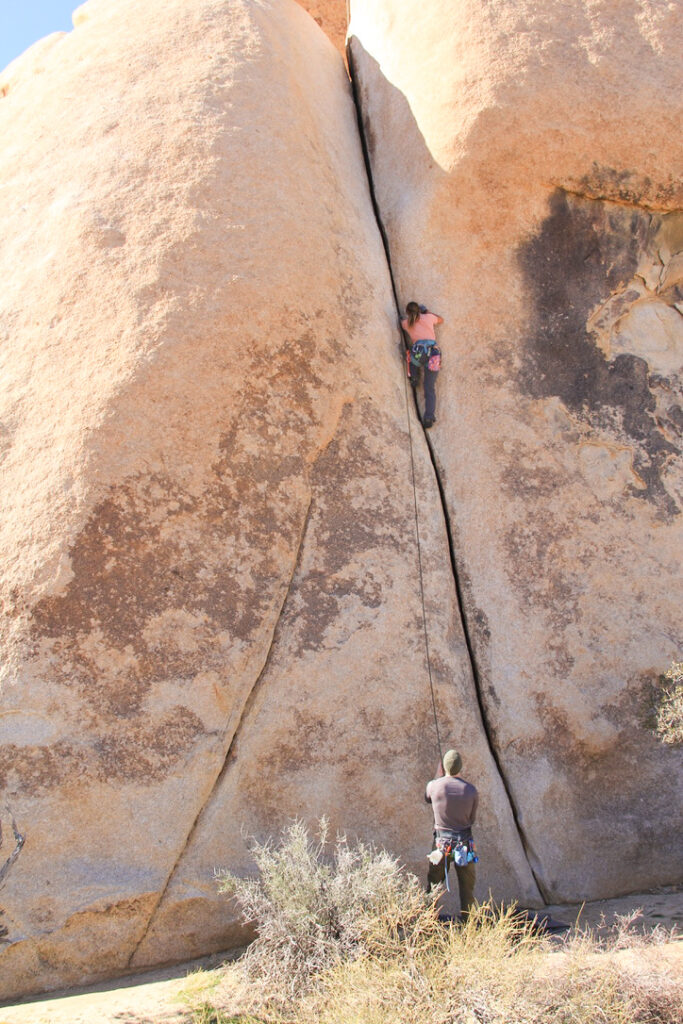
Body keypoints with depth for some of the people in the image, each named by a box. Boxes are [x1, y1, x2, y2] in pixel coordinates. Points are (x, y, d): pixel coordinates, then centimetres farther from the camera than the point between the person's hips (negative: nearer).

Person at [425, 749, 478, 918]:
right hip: (464, 844, 0)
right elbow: (472, 819, 1)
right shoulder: (471, 790, -10)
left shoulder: (433, 786, -12)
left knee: (433, 884, 16)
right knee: (467, 885, 15)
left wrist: (440, 775, 20)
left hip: (441, 842, 0)